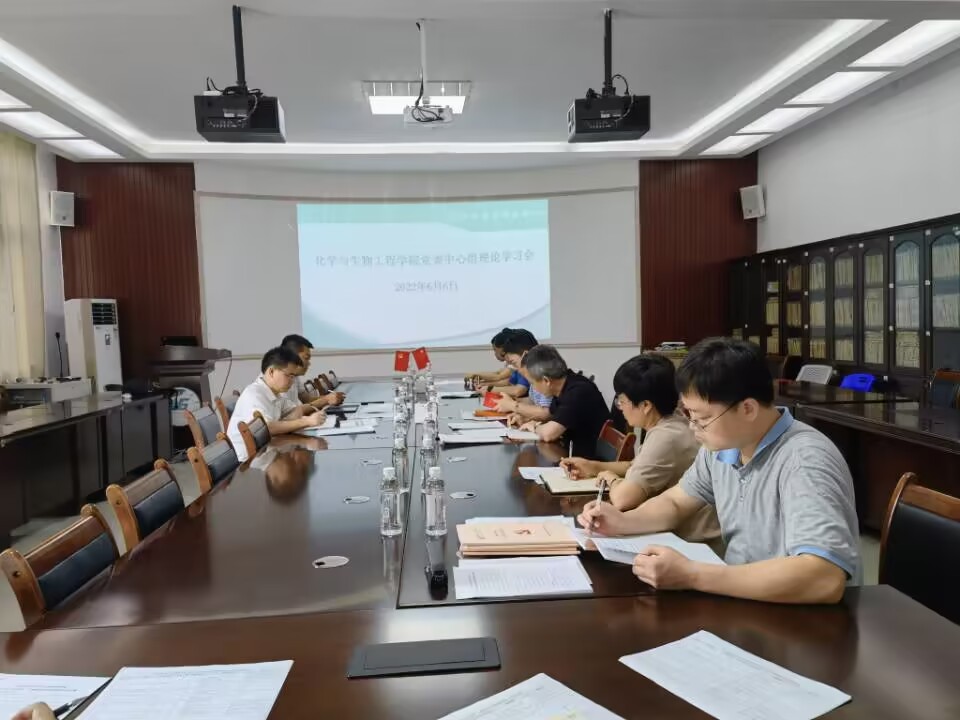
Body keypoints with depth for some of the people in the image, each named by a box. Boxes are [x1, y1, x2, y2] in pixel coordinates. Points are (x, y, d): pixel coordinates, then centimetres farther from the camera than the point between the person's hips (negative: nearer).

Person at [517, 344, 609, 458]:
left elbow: (548, 433, -30)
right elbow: (552, 424, 18)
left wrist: (535, 426, -10)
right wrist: (531, 422, 2)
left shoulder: (578, 392, -24)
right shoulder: (563, 388, 2)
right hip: (575, 454, 7)